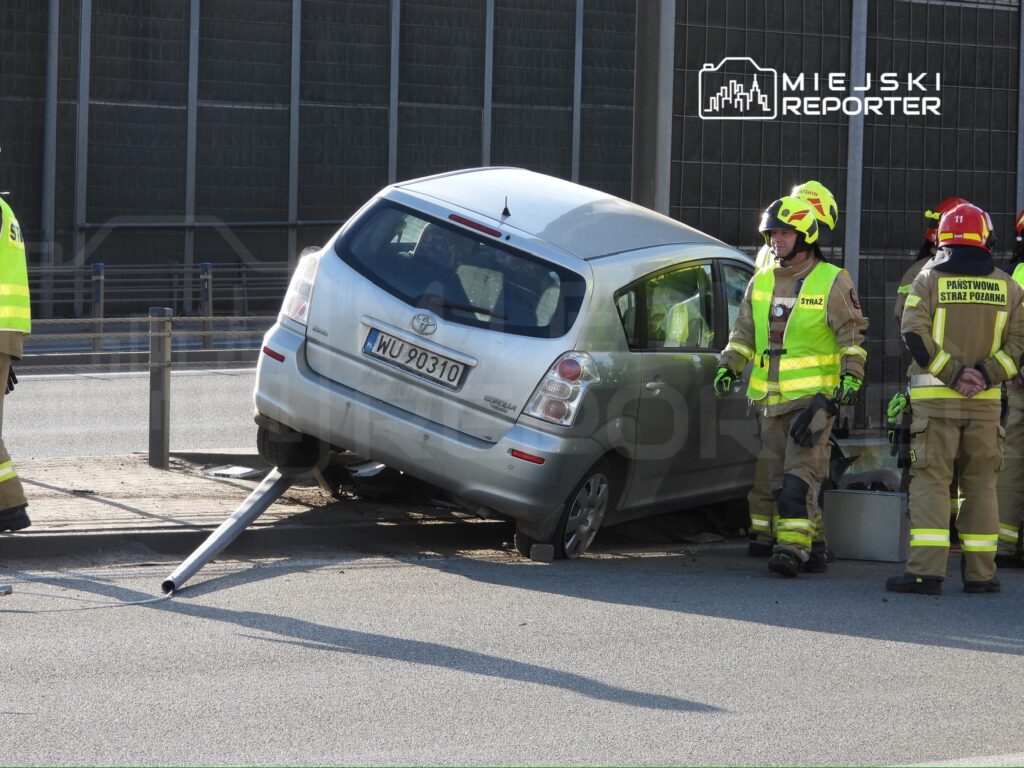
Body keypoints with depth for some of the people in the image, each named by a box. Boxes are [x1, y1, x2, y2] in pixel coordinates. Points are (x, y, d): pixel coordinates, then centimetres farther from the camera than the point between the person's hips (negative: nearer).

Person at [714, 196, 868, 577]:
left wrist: (851, 375, -14)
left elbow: (851, 334, -2)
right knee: (779, 478, 7)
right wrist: (728, 367, 6)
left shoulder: (832, 282, -2)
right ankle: (811, 546, 16)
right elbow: (743, 333, 19)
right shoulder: (761, 282, 14)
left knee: (800, 474, -15)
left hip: (815, 395, -6)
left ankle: (792, 546, -21)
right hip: (769, 397, 6)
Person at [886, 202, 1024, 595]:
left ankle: (927, 570, -12)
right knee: (980, 484, 9)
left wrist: (951, 372, -11)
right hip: (985, 401, 2)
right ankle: (980, 573, 10)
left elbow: (914, 334, -12)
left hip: (935, 397, -2)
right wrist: (987, 374, -7)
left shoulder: (929, 279, -1)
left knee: (930, 481, -2)